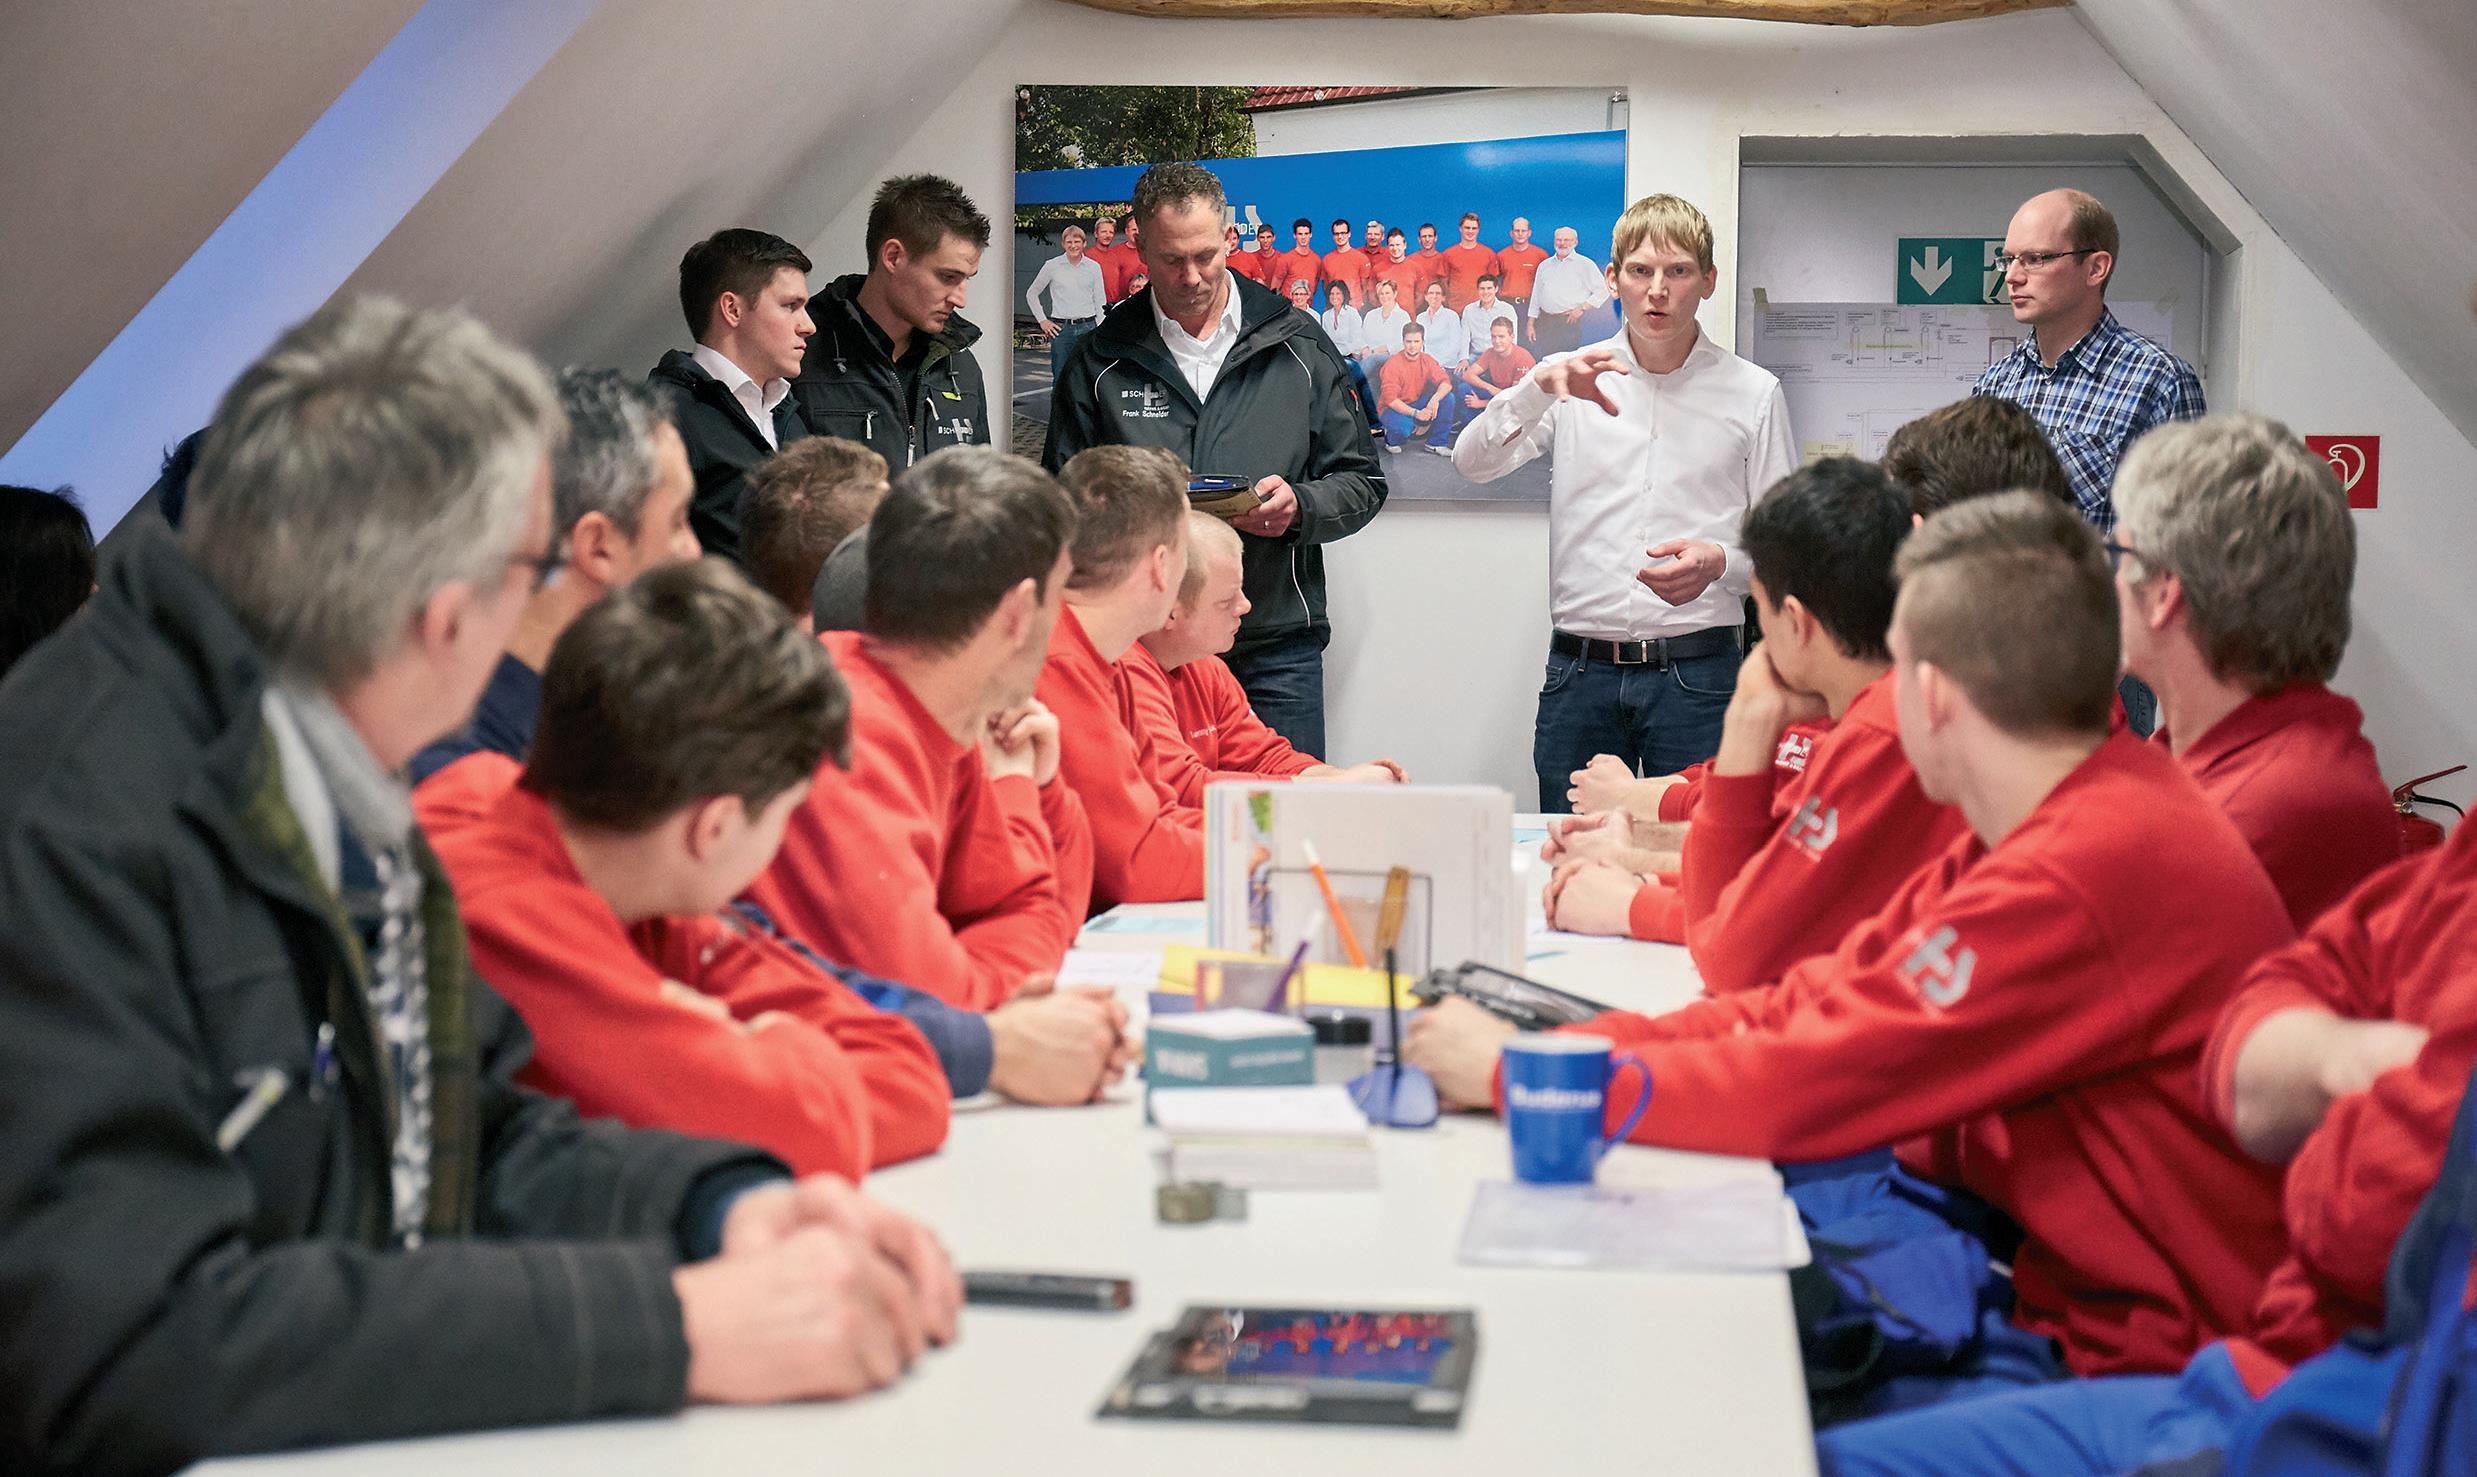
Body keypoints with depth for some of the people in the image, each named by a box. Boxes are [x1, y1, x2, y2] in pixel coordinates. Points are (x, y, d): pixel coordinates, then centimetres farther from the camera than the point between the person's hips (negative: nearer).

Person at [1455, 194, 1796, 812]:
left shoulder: (1752, 392, 5)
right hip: (1581, 672, 1)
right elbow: (1473, 461, -5)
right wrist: (1540, 387, -21)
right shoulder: (1576, 381, 8)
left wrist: (1720, 562, -16)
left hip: (1697, 673, -1)